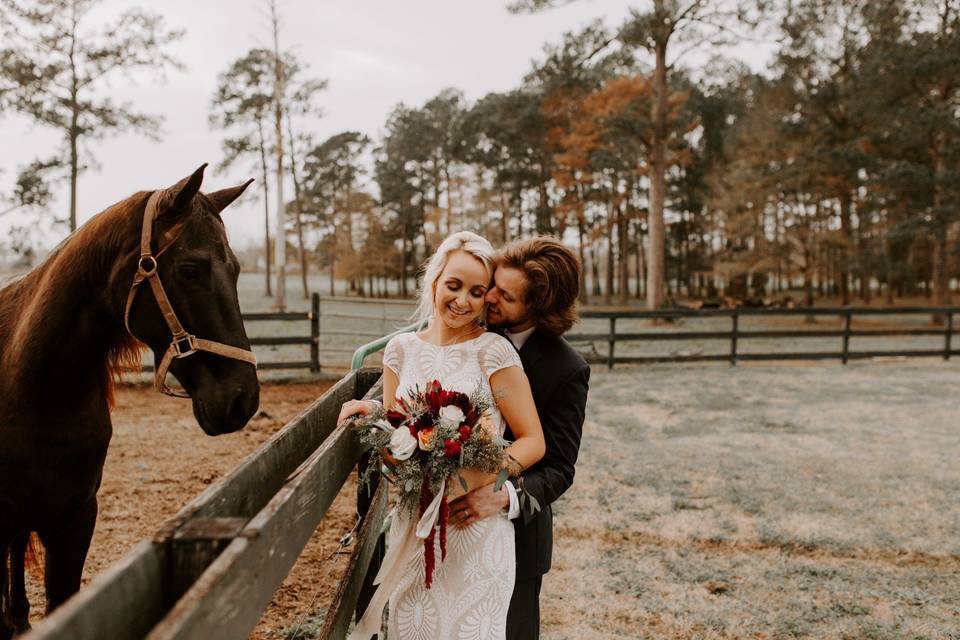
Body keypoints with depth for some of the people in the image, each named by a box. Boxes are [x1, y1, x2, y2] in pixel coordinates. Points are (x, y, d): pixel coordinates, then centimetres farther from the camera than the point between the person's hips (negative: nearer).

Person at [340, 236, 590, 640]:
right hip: (451, 519, 4)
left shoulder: (567, 370, -18)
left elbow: (558, 469, -17)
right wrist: (380, 407, -9)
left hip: (512, 533, -4)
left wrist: (506, 496, -34)